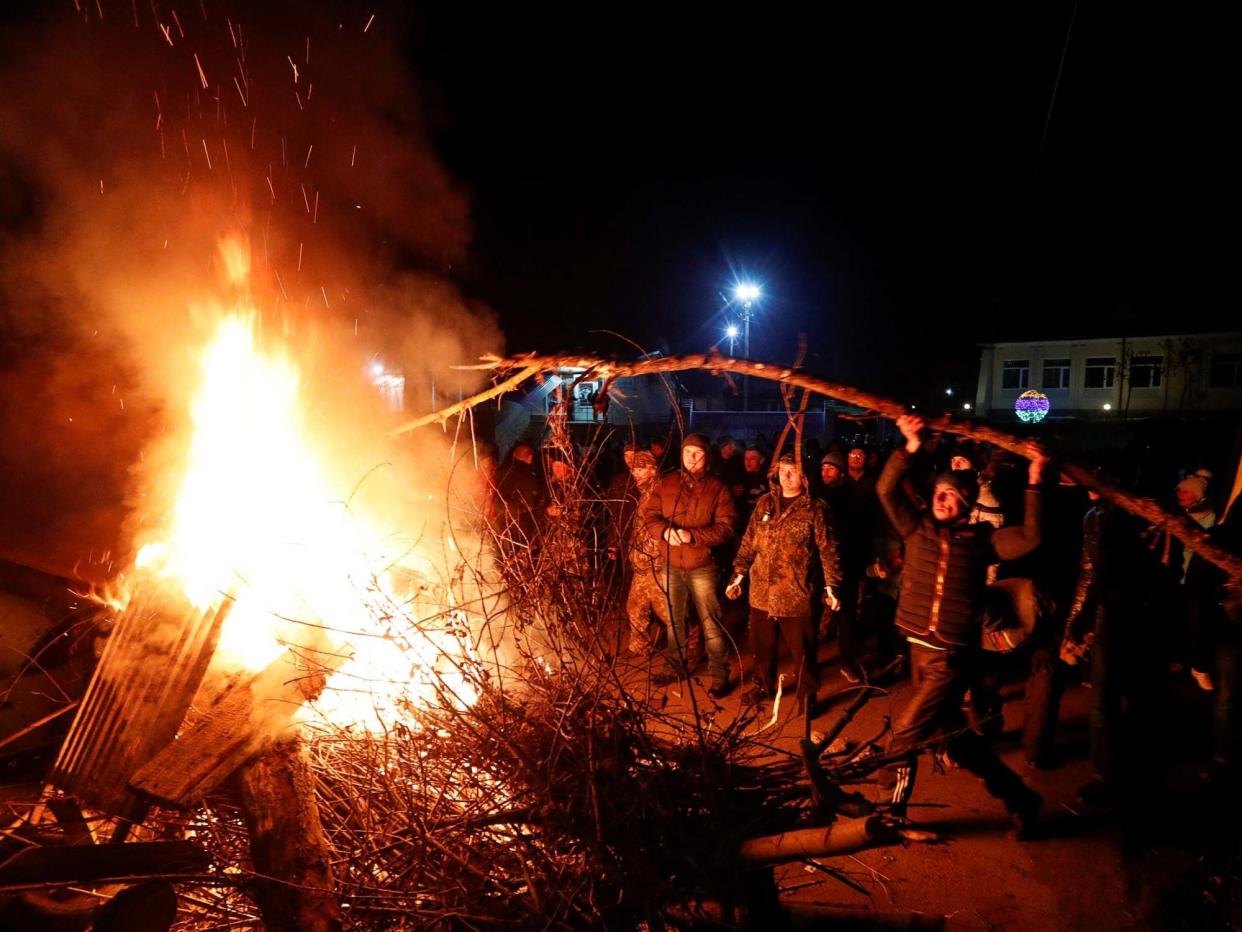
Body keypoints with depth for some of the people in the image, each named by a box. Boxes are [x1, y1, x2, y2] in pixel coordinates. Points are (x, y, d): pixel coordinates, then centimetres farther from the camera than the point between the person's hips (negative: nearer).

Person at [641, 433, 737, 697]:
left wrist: (692, 535, -23)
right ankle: (675, 666, 36)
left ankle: (720, 675, 16)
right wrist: (665, 531, -21)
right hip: (671, 564, 4)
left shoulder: (717, 488, -6)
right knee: (673, 619, 19)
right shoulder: (666, 484, 3)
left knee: (711, 623, 2)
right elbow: (650, 515, 0)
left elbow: (726, 528, -11)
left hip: (702, 566, -4)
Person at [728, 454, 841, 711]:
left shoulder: (814, 508, -5)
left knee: (802, 649, 7)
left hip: (795, 592, -4)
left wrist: (831, 587, -11)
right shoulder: (764, 503, 7)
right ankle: (763, 685, 39)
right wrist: (738, 575, 6)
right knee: (761, 645, 17)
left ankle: (807, 695, 28)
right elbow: (748, 542, 9)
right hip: (761, 590, 4)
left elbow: (827, 550, -5)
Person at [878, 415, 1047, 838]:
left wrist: (1034, 483, -22)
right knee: (954, 734, 19)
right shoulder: (918, 528, 2)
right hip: (919, 648, 5)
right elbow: (886, 489, -6)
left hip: (953, 657, -5)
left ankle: (894, 811, 14)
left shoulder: (981, 539, -5)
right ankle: (1018, 796, 41)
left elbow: (1030, 538, -19)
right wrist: (910, 447, -15)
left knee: (905, 732, -7)